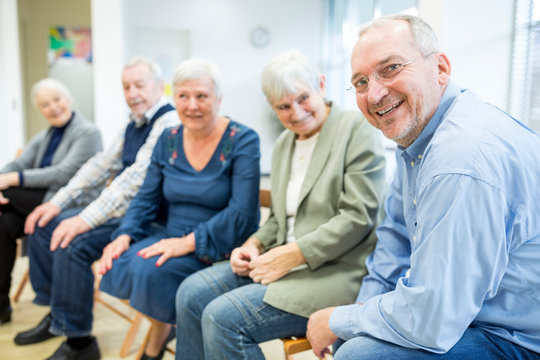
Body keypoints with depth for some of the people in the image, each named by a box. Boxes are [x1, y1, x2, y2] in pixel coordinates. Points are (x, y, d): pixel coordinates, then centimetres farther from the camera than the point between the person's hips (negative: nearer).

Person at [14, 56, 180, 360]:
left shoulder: (169, 123, -16)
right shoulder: (133, 125, 15)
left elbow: (137, 177, -26)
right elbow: (102, 165, 15)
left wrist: (87, 219, -28)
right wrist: (58, 202, 6)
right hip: (118, 208, 10)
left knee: (72, 244, -26)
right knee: (43, 226, 10)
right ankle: (55, 314, 20)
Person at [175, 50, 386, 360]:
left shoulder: (357, 129, -9)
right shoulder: (284, 143, 15)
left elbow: (358, 216, -16)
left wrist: (291, 255, -18)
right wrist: (254, 245, 0)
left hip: (334, 271, -7)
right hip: (285, 261, 8)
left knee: (223, 318, -21)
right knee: (192, 294, -4)